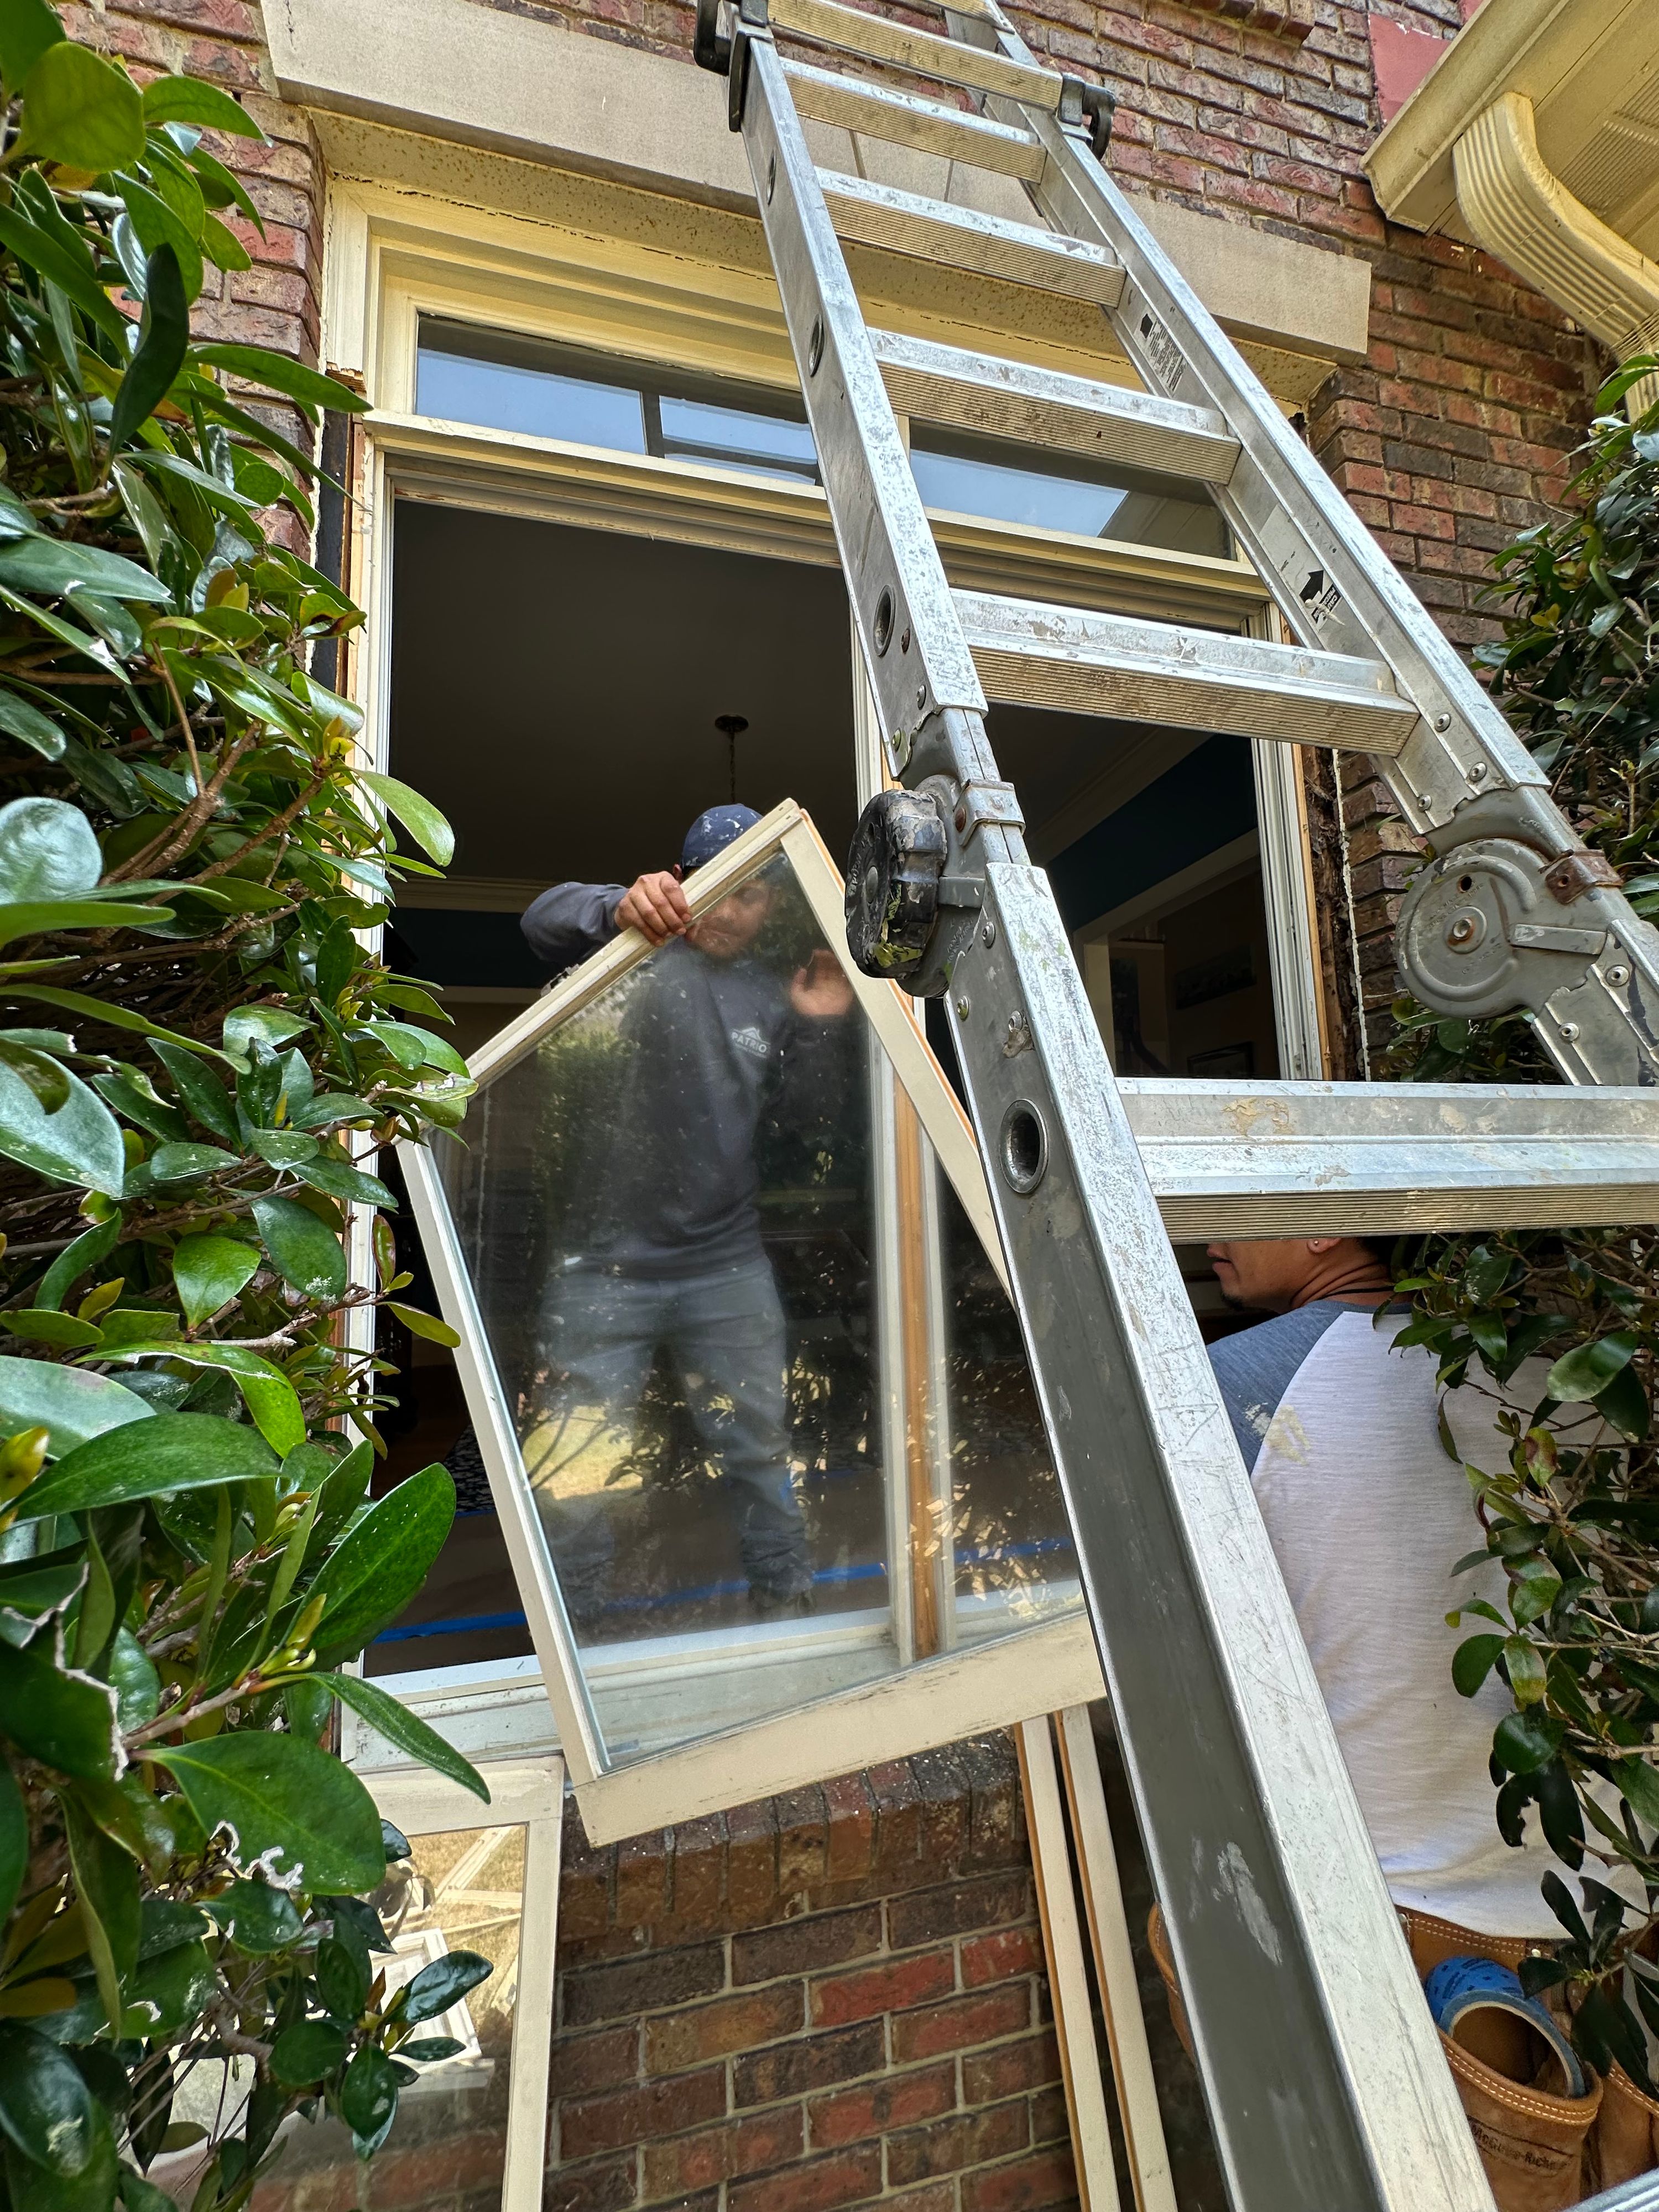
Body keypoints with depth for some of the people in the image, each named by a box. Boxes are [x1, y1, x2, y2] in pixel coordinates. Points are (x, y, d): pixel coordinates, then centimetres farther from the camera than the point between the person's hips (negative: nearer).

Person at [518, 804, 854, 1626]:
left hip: (728, 1270, 4)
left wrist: (819, 1028, -6)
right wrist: (620, 906, -41)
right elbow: (545, 919, -20)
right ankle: (569, 1623, 27)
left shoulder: (772, 998, 12)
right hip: (605, 1270, -3)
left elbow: (806, 1111, 11)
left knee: (759, 1449, 14)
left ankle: (784, 1598, 33)